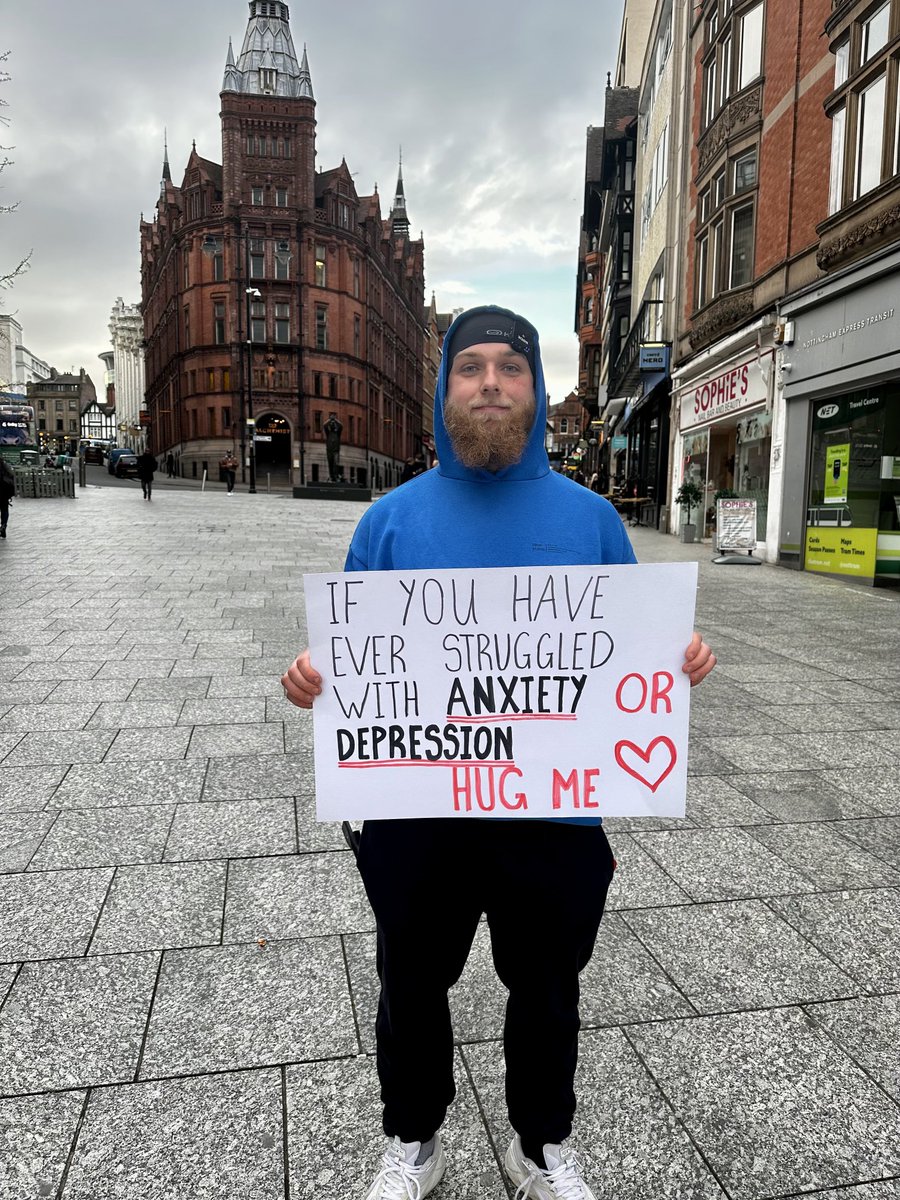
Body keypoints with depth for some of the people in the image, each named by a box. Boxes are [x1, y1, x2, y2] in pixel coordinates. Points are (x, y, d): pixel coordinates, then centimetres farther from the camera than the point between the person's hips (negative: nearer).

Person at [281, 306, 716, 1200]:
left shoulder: (589, 518, -3)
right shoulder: (392, 519, -3)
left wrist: (681, 659, -18)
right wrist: (312, 675, -20)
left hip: (556, 816, 0)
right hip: (416, 816, 1)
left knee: (546, 992, 22)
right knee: (412, 989, 21)